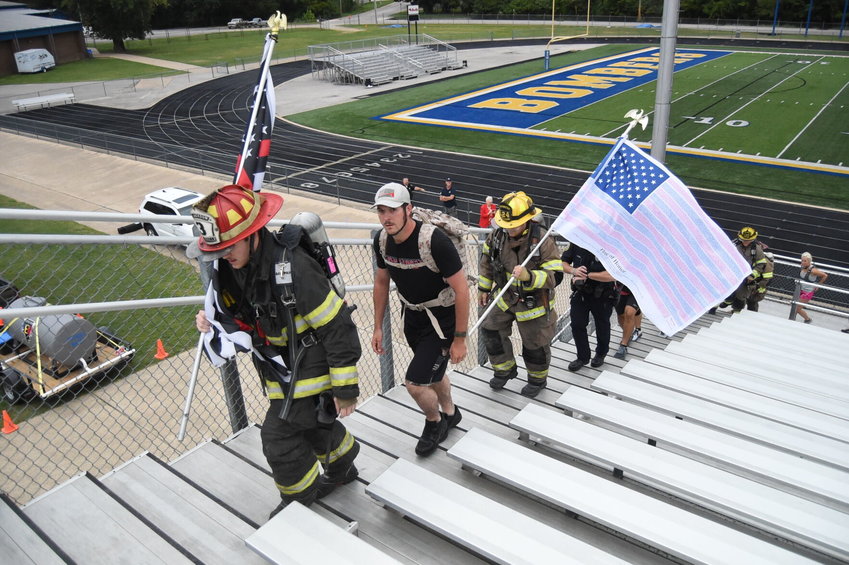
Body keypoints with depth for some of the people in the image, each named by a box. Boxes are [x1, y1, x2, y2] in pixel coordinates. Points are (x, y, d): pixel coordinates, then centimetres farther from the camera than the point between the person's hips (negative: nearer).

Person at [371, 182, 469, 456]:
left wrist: (459, 339, -19)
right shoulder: (382, 240, -10)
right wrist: (378, 327, 11)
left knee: (415, 383, -9)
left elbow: (461, 289, -24)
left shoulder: (434, 240, -30)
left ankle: (434, 422, 23)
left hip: (443, 320, -6)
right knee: (432, 371, 24)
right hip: (413, 316, 6)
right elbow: (381, 282, 7)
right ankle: (450, 413, 53)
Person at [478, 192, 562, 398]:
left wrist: (528, 277, -45)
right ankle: (505, 369, 34)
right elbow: (487, 261, 6)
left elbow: (553, 276, -28)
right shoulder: (497, 235, -11)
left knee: (534, 344, 10)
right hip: (505, 297, 5)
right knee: (491, 331, 8)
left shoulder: (543, 241, -26)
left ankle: (538, 379, 39)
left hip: (532, 302, -4)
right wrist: (484, 288, 12)